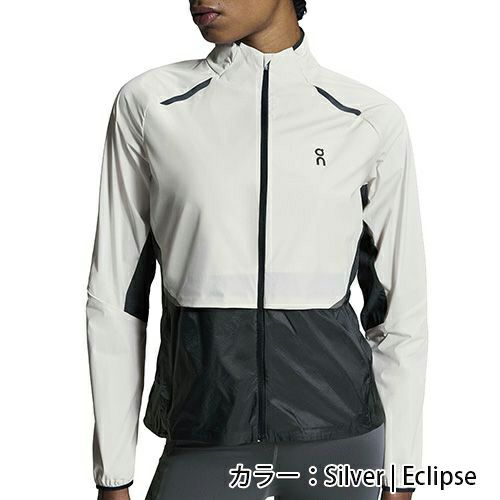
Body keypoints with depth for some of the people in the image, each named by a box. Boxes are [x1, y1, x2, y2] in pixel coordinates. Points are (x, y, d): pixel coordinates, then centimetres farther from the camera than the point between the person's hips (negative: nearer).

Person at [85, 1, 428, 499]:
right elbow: (116, 294, 0)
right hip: (206, 437, 0)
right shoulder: (149, 103, -2)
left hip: (336, 437, 1)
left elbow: (402, 308, 4)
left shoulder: (372, 120, -1)